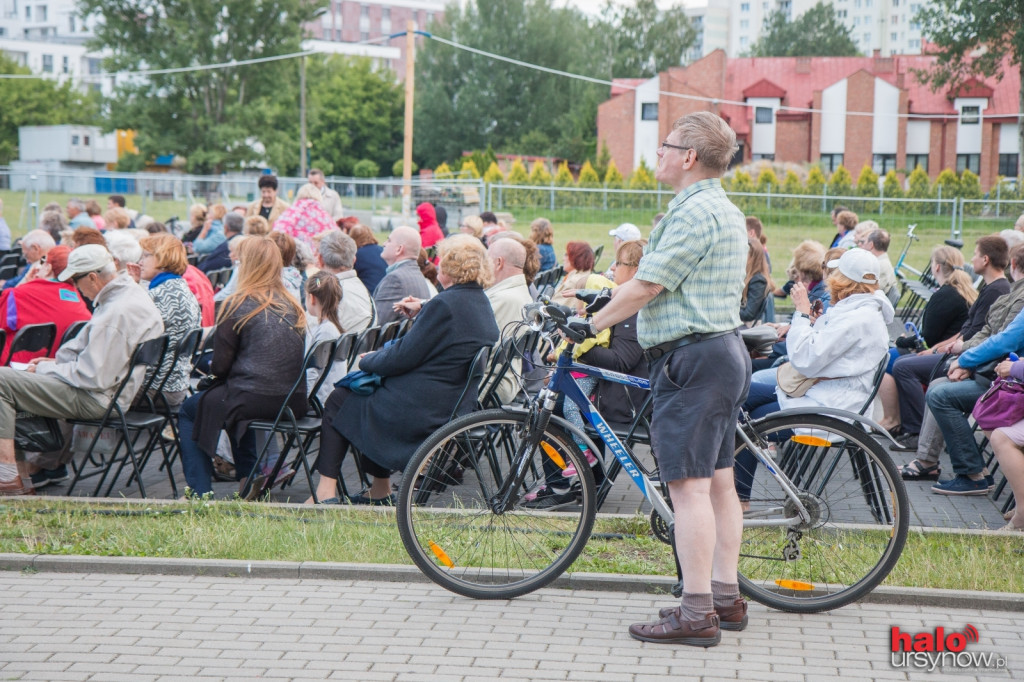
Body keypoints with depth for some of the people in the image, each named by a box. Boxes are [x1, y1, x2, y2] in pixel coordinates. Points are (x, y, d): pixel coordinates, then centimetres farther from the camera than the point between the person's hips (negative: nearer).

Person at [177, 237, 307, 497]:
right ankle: (248, 476, 34)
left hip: (254, 399, -7)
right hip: (294, 402, 7)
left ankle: (199, 491, 13)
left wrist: (211, 367, 17)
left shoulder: (238, 306, -9)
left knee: (189, 411, 19)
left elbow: (220, 365, -7)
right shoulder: (293, 307, 9)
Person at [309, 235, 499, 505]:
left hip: (418, 411, -9)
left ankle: (326, 490, 6)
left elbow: (403, 357, -17)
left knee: (338, 403, 8)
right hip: (455, 407, 9)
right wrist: (422, 311, 22)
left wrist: (367, 361, 0)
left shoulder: (445, 304, -20)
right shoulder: (482, 304, 7)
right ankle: (380, 491, 29)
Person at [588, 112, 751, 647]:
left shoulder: (694, 212, -16)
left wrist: (592, 324, -6)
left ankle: (697, 614, -9)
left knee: (688, 484, -10)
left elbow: (645, 287, -18)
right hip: (724, 350, 11)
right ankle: (725, 597, 20)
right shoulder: (726, 211, 18)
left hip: (691, 359, -11)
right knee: (717, 480, 13)